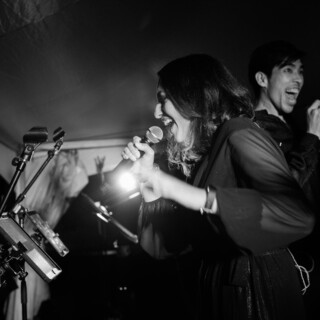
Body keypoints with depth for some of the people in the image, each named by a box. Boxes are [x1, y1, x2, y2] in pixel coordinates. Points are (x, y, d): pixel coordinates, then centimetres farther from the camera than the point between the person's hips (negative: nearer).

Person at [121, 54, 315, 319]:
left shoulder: (239, 134, -13)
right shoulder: (199, 156, 9)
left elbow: (299, 215, -31)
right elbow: (168, 245, 10)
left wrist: (197, 197, -32)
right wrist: (148, 181, 1)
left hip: (260, 294, -7)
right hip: (217, 292, 7)